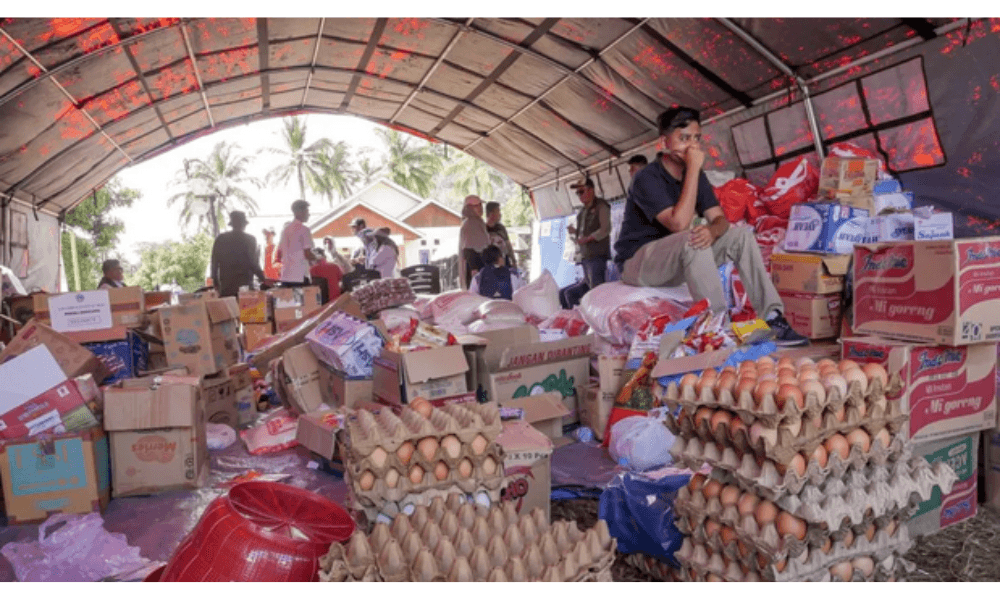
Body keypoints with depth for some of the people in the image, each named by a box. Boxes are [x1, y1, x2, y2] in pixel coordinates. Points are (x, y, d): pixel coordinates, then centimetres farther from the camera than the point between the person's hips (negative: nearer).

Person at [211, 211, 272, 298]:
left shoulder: (220, 239, 9)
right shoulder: (250, 239, -2)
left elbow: (214, 263, 11)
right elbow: (253, 264, -7)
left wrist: (215, 283, 19)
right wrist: (263, 279, 2)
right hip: (244, 286, -3)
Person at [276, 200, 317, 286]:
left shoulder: (285, 229, 15)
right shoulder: (303, 229, -8)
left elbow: (279, 256, 17)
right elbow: (308, 254, -13)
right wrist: (317, 259, 5)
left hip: (285, 276, 7)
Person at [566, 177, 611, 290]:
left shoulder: (601, 206, -2)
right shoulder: (583, 211, 23)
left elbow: (605, 229, -12)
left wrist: (587, 238, -18)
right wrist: (574, 231, 6)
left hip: (597, 255, -8)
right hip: (585, 255, 8)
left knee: (596, 288, -16)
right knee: (589, 287, 5)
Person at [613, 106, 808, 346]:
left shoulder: (696, 177, 7)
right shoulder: (647, 179, -18)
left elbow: (720, 219, -1)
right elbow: (679, 223, -30)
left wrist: (712, 230, -27)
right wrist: (694, 168, -28)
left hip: (678, 262, 8)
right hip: (637, 262, -7)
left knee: (741, 235, -6)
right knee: (691, 239, -35)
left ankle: (772, 318, -10)